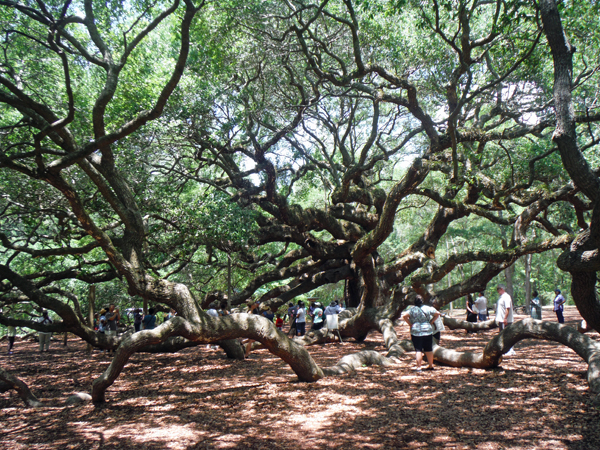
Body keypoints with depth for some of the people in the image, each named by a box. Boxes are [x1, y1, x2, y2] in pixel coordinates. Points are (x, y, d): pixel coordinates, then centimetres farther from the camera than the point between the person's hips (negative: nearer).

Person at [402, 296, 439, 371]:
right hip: (428, 332, 3)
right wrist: (431, 322, 9)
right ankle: (431, 366, 25)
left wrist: (410, 324, -8)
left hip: (416, 333, -3)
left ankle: (418, 367, -2)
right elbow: (437, 314, 9)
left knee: (418, 350, -1)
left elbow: (404, 316, -18)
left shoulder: (412, 309, -6)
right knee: (429, 350, 14)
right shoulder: (428, 308, 3)